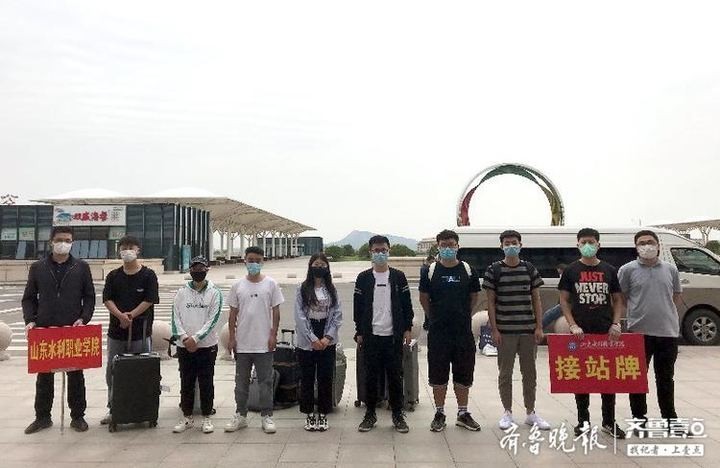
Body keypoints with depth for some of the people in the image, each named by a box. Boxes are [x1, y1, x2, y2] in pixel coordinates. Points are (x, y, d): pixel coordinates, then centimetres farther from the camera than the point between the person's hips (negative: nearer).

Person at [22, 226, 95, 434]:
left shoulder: (81, 267, 4)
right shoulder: (38, 268, 7)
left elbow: (89, 297, 4)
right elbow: (29, 298, 9)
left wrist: (83, 319, -10)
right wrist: (30, 320, -6)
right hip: (44, 330, 1)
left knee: (76, 375, 6)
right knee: (44, 375, 9)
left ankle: (77, 416, 16)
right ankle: (42, 417, 22)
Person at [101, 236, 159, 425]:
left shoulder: (148, 275, -2)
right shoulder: (113, 276, 8)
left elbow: (149, 300, -7)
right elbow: (107, 299, 0)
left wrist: (131, 315, -14)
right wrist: (120, 315, -15)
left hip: (140, 332, -3)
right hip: (116, 331, 4)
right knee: (112, 370, 9)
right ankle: (112, 409, 22)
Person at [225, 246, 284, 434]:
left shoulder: (270, 284, 0)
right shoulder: (238, 286, 5)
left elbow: (276, 311, 0)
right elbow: (233, 313, 7)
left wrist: (273, 334, -7)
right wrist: (232, 337, 2)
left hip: (264, 343, -2)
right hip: (242, 343, 2)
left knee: (266, 381, 5)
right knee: (241, 381, 12)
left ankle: (267, 416, 14)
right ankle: (240, 415, 24)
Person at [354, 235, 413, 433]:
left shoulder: (398, 276, 5)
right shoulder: (363, 278, 4)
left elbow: (407, 304, 7)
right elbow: (357, 306, 6)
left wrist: (407, 329, 2)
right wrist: (359, 332, 2)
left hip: (394, 335, 0)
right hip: (371, 335, 0)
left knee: (395, 375, 5)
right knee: (371, 376, 6)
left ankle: (398, 414, 17)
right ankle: (370, 413, 19)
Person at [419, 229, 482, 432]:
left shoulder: (468, 270, 2)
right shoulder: (431, 271, 0)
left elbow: (474, 298, 11)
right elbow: (424, 299, 7)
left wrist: (464, 316, 7)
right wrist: (435, 317, 5)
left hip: (463, 332, 1)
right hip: (438, 332, -1)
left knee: (463, 375, 10)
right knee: (438, 375, 6)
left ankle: (463, 413, 25)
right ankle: (439, 414, 20)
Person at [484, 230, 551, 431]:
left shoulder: (530, 269, 6)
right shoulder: (494, 270, -1)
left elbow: (536, 300, 8)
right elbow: (490, 302, -1)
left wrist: (539, 327, 1)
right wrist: (494, 329, -6)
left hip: (528, 330, 2)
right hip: (505, 331, -2)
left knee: (530, 372, 10)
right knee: (505, 373, 6)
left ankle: (531, 412, 24)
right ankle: (507, 412, 19)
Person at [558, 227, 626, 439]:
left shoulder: (609, 270, 7)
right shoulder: (571, 271, 2)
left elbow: (618, 299, 10)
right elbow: (564, 300, 2)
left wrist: (616, 323, -4)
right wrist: (573, 325, -10)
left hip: (606, 332, 1)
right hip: (580, 333, -1)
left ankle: (609, 422, 17)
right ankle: (583, 420, 17)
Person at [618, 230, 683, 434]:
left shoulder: (670, 269, 8)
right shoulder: (628, 270, -3)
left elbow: (677, 296, 18)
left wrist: (667, 312, 6)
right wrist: (638, 310, -3)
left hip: (668, 332, 3)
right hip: (639, 332, -3)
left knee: (666, 378, 15)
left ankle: (670, 419, 29)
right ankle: (640, 419, 19)